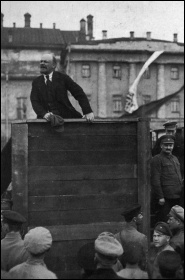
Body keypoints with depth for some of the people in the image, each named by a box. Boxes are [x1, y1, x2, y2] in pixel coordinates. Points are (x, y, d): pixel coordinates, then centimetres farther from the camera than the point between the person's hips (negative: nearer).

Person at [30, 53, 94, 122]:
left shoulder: (63, 78, 6)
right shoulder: (36, 82, 12)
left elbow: (79, 93, 1)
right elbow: (35, 102, 2)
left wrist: (88, 112, -12)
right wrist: (44, 114, -19)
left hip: (65, 117, -1)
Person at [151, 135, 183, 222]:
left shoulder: (175, 158, 18)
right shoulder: (157, 159, -8)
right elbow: (155, 180, -14)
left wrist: (180, 192, 15)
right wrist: (160, 197, -19)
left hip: (176, 197, 8)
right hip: (165, 198, -8)